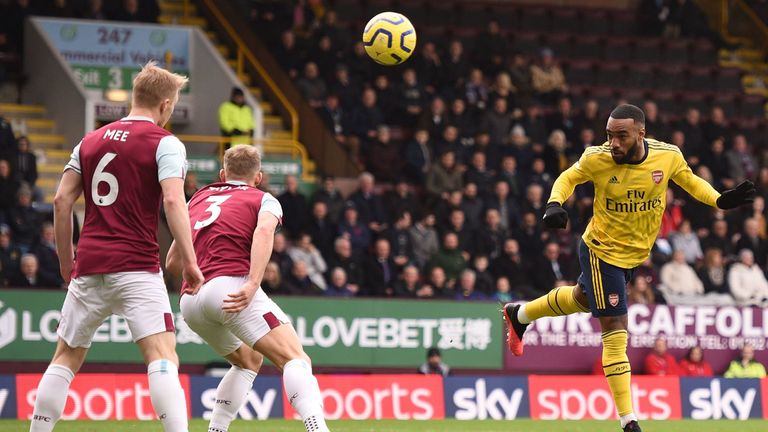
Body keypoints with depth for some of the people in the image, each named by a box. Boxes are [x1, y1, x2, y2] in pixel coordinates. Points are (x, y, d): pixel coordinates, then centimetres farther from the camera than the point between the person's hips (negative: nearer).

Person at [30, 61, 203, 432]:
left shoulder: (90, 141, 16)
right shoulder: (165, 143, 0)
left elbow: (62, 200, 12)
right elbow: (173, 201, -14)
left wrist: (66, 260, 19)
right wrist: (189, 262, -14)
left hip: (89, 266, 5)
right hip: (137, 267, -5)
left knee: (65, 357, 15)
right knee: (162, 356, -13)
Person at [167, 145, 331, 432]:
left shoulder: (199, 198, 30)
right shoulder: (264, 200, 15)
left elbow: (172, 263, 30)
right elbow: (264, 230, -10)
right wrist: (253, 284, -20)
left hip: (189, 301, 6)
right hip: (230, 287, -6)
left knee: (248, 360, 29)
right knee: (295, 359, -15)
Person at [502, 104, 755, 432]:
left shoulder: (668, 156, -16)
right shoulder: (596, 159, -22)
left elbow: (689, 181, 3)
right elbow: (569, 177, -2)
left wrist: (721, 200, -12)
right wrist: (555, 204, -20)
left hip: (635, 254, 5)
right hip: (600, 251, -5)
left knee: (582, 299, 29)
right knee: (615, 329, -10)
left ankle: (519, 314, 57)